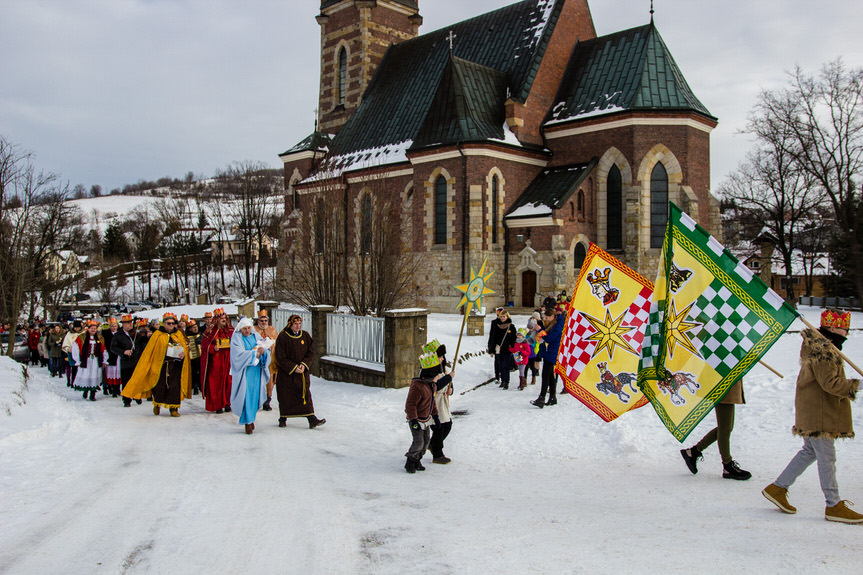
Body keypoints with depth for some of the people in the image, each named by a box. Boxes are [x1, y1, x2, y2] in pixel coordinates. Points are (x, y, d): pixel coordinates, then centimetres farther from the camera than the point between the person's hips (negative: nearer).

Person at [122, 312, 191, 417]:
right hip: (161, 364, -2)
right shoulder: (157, 335, 4)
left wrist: (183, 353, -9)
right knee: (160, 386, 1)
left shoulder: (179, 335, 13)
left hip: (175, 365, 2)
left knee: (174, 386, -6)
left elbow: (185, 347, 14)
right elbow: (149, 350, 3)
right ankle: (157, 404, 26)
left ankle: (174, 408, 0)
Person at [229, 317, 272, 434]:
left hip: (256, 371, 4)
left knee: (255, 395, 6)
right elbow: (239, 354, -16)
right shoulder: (236, 338, -2)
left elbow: (267, 351, 3)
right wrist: (254, 354, -16)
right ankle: (248, 422, 0)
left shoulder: (256, 336, 11)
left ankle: (251, 418, 21)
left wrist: (263, 351, -19)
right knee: (246, 396, -6)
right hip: (244, 371, -4)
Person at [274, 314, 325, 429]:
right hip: (286, 373, -2)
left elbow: (311, 352, 6)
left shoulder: (305, 336, 3)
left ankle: (312, 419, -9)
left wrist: (304, 364, -10)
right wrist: (294, 368, -15)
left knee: (305, 394, -5)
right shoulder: (282, 337, -9)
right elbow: (280, 357, -11)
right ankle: (283, 419, 23)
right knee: (285, 397, 6)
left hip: (303, 372, 3)